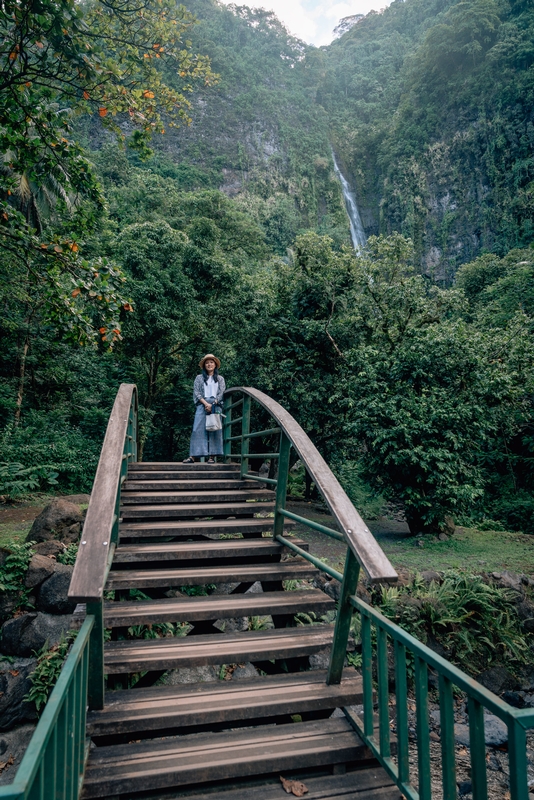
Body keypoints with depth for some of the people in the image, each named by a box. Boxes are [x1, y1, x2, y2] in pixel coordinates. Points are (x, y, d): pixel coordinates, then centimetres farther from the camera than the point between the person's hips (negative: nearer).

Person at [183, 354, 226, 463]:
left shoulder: (220, 379, 15)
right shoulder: (199, 378, 13)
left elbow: (221, 393, 5)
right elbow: (196, 392, 3)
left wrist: (212, 404, -10)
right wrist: (205, 403, -12)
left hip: (216, 406, 1)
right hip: (202, 405, -1)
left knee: (214, 430, -4)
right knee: (198, 429, -8)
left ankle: (212, 456, -2)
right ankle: (193, 456, -11)